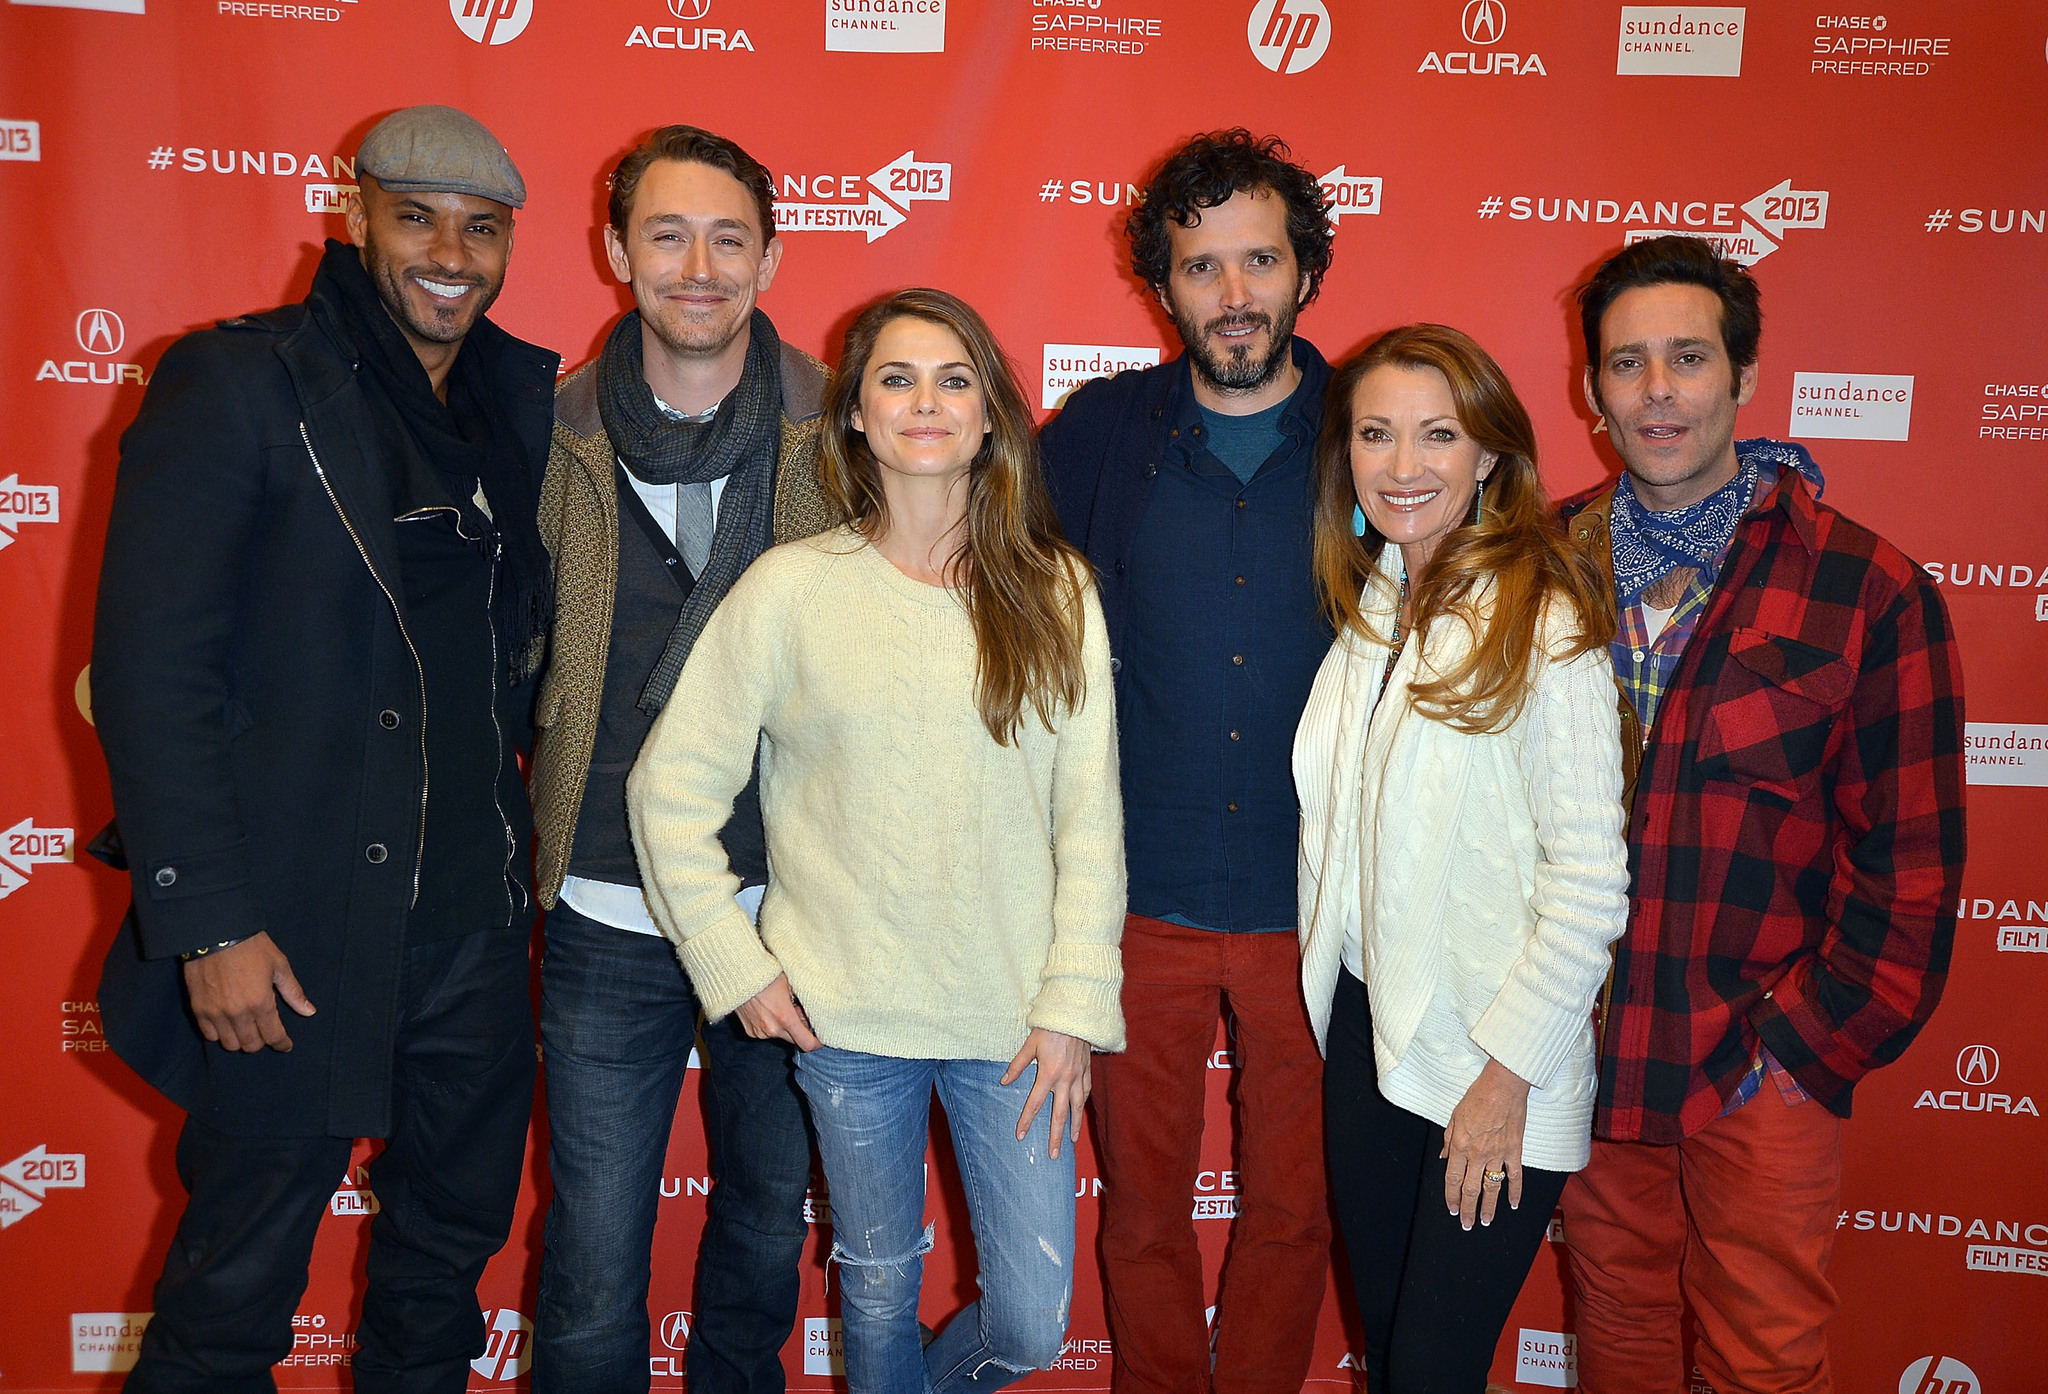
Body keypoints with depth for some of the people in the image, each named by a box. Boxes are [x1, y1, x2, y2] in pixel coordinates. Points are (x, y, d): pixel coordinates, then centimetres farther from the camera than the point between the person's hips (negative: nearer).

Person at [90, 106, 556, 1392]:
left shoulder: (526, 402, 7)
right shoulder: (238, 383, -9)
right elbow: (150, 670, -13)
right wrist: (208, 928, -16)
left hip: (475, 919, 5)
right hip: (291, 928, -5)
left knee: (455, 1243, 19)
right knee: (239, 1284, 11)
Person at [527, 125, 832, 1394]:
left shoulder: (838, 434, -4)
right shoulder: (560, 431, -1)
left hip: (790, 907, 1)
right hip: (608, 915, 0)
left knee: (768, 1224, 20)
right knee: (595, 1254, 8)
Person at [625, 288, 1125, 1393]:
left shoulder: (1055, 592, 0)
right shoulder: (790, 589, -4)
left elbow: (1089, 817, 0)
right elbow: (671, 787, 0)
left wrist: (1074, 1006, -3)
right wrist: (733, 965, -3)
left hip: (1014, 1015, 1)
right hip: (847, 1015, -1)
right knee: (879, 1293, 15)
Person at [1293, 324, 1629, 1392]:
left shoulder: (1542, 624, -16)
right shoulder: (1368, 607, 5)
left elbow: (1591, 882, -17)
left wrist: (1508, 1073, -15)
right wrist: (1325, 990, 10)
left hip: (1495, 1064, -6)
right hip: (1366, 1026, 6)